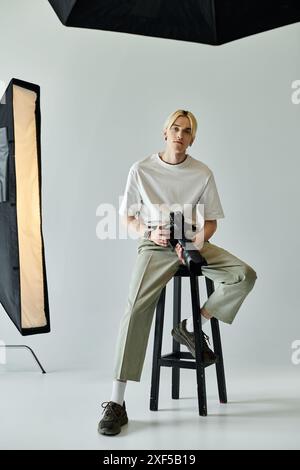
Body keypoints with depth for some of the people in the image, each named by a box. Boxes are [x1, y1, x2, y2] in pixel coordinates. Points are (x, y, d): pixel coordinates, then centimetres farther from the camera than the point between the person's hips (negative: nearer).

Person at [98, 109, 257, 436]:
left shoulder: (203, 174, 3)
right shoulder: (141, 170, 0)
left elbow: (210, 222, 7)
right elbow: (127, 218, 6)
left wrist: (197, 241, -14)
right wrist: (149, 233, -13)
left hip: (194, 244, 3)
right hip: (155, 247, -2)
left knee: (244, 275, -21)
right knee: (137, 307, -26)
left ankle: (191, 327, -1)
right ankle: (116, 403, -23)